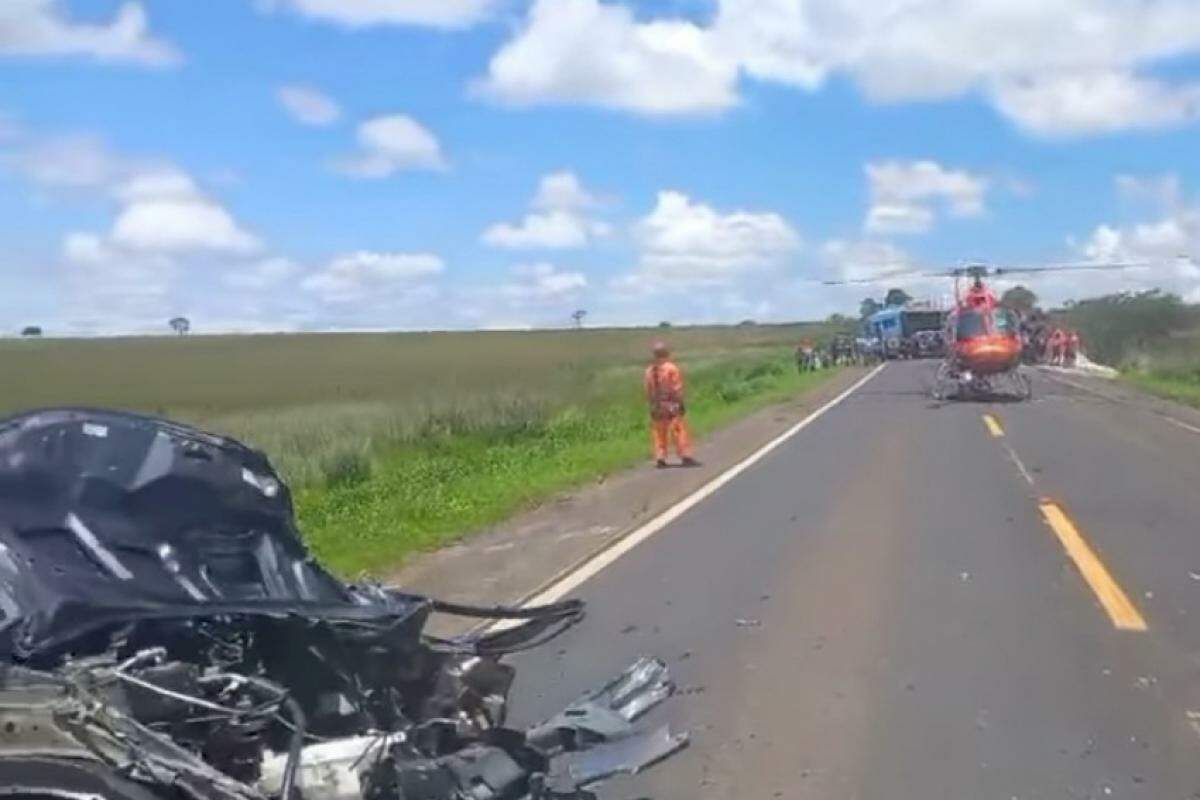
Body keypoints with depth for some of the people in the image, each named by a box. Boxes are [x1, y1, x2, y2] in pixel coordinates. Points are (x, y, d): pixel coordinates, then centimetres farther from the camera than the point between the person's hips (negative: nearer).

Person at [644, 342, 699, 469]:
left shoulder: (649, 371, 5)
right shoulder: (672, 368, -9)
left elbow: (648, 391, 7)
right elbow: (677, 389, -11)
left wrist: (652, 405, 14)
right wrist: (681, 404, -6)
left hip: (656, 407, 5)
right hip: (671, 404, -5)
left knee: (659, 433, 10)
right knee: (680, 431, -2)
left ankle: (660, 459, 8)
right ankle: (686, 456, -6)